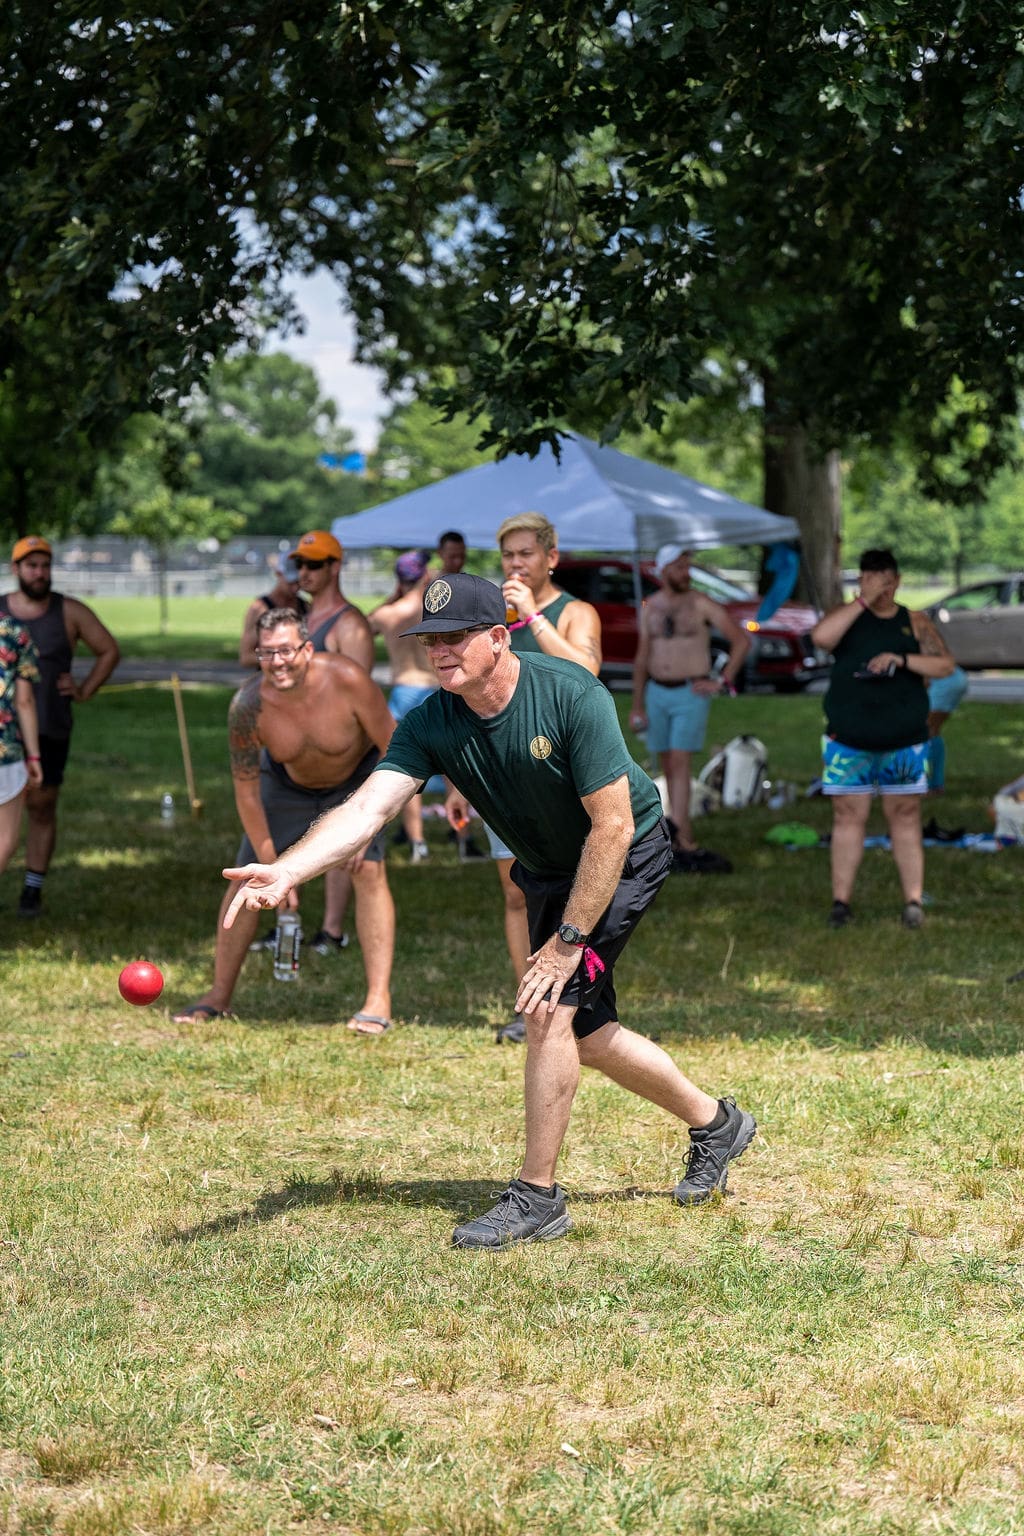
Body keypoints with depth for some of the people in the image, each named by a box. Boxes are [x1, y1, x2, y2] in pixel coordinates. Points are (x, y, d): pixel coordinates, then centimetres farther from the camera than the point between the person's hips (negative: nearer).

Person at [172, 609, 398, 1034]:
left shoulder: (347, 681, -35)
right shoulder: (248, 705, -30)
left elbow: (393, 752, -21)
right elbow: (246, 788, -19)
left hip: (357, 779, -2)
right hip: (287, 783, 2)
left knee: (369, 870, -19)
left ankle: (379, 1000, -16)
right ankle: (219, 995, 15)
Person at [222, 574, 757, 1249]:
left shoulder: (572, 696, -32)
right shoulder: (432, 724, -18)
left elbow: (613, 828, -29)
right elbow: (369, 807, -30)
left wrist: (568, 941, -28)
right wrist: (285, 871, -48)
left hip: (625, 859, -7)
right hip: (546, 872, 7)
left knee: (549, 1008, -19)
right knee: (586, 1034, 14)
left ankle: (537, 1197, -7)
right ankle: (715, 1123, 37)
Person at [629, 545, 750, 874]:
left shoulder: (702, 604, -6)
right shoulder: (650, 607, 6)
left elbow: (742, 640, -6)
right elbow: (642, 658, 8)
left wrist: (723, 682, -9)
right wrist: (637, 705, 5)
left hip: (691, 695, -5)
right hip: (657, 694, 5)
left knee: (679, 765, -14)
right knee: (669, 768, 5)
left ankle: (679, 840, -20)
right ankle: (685, 840, 10)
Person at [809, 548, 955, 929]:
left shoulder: (915, 623, 6)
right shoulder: (848, 615, 4)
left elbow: (945, 665, -4)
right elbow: (820, 636, -18)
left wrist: (901, 659, -19)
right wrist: (863, 601, -18)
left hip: (903, 742, 0)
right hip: (848, 741, 0)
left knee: (905, 818, 3)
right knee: (848, 817, 1)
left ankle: (913, 902, 5)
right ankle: (841, 902, 5)